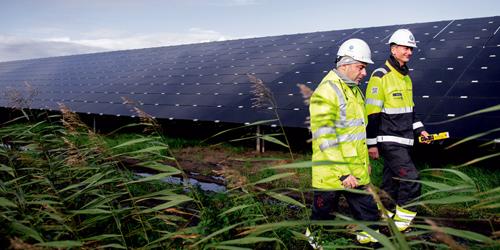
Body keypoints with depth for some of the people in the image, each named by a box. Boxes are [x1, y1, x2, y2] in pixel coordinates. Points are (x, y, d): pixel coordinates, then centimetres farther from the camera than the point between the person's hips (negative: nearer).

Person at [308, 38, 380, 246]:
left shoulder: (354, 90, 14)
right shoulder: (325, 92, -17)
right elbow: (325, 139, -22)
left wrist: (364, 164, 23)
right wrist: (344, 173, -23)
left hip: (357, 173, 8)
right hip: (331, 175, -8)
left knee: (368, 213, 12)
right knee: (323, 216, 9)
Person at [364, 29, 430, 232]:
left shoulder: (406, 77, 15)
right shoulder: (380, 76, -13)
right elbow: (372, 113, -14)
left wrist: (419, 129, 16)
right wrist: (372, 143, -14)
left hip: (404, 140, 8)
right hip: (389, 141, -8)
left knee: (392, 181, 14)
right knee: (411, 178, -13)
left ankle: (382, 217, 27)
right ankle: (402, 223, 0)